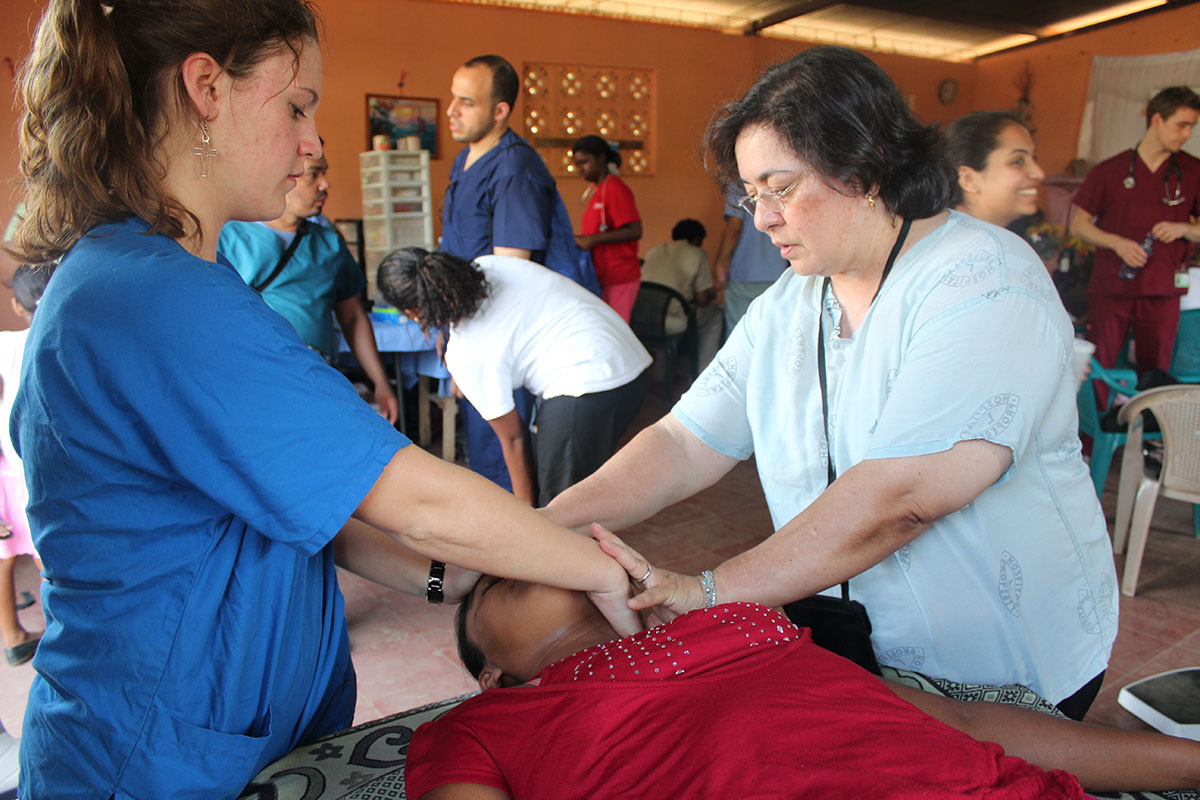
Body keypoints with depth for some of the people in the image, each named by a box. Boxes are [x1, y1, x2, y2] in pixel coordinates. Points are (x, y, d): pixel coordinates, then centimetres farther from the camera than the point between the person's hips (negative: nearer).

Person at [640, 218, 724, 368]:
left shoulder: (654, 251, 18)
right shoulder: (697, 254, 3)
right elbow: (702, 300, 1)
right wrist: (711, 295, 26)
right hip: (670, 323, -6)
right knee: (716, 316, 21)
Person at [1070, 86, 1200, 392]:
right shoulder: (1110, 171, 2)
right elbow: (1078, 224, 2)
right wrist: (1118, 243, -13)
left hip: (1162, 292, 2)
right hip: (1110, 288, -2)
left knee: (1154, 373, 6)